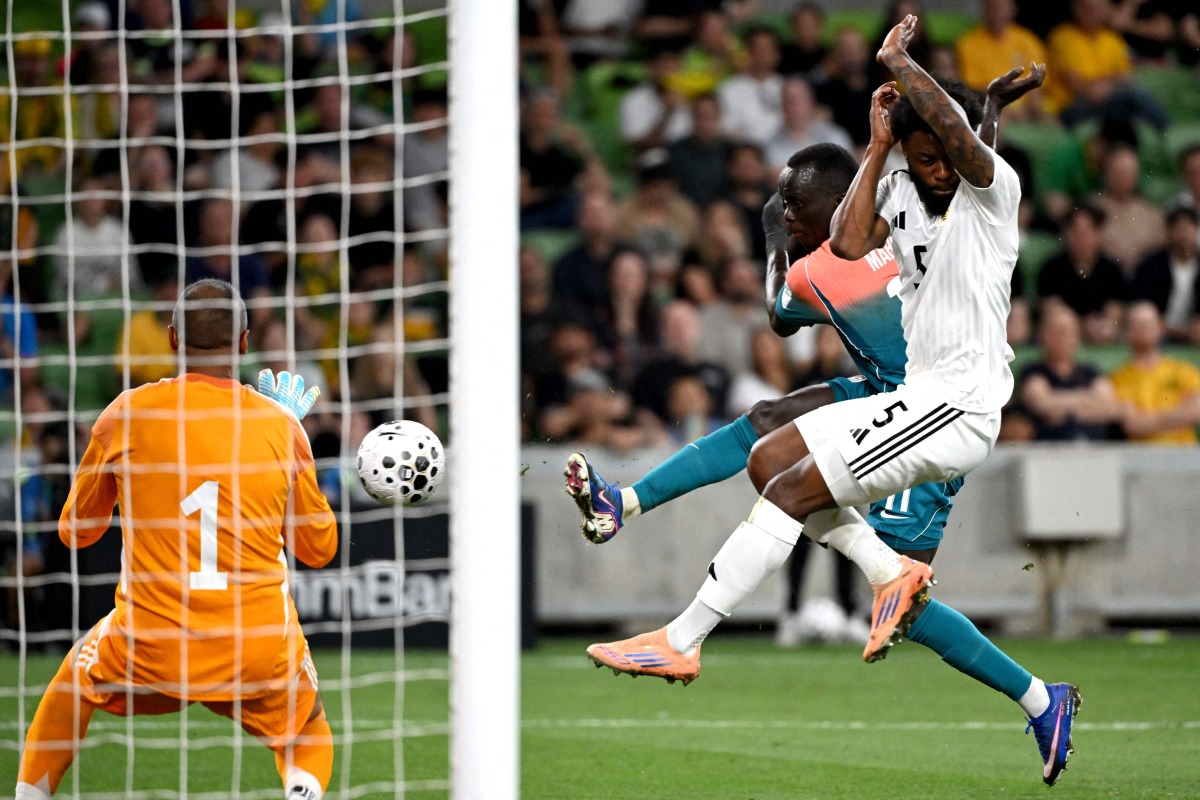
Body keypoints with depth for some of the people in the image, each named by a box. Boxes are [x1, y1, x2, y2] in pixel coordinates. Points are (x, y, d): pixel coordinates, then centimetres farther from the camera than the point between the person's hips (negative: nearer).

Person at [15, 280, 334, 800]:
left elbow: (75, 532, 12)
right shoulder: (279, 424, -2)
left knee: (74, 680, 32)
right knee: (310, 737, 28)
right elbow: (319, 548, 10)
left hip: (151, 653, 0)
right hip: (260, 655, 0)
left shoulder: (128, 413, -2)